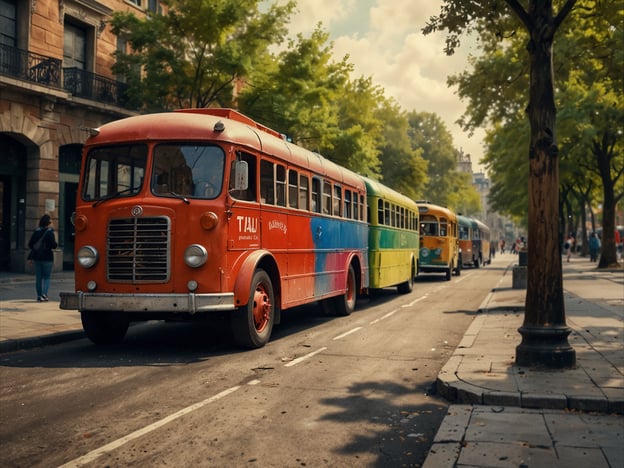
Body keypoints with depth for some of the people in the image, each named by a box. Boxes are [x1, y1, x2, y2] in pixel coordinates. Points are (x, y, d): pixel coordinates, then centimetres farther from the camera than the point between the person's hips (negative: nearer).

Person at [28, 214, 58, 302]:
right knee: (46, 277, 4)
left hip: (37, 257, 4)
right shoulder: (50, 232, -10)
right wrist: (56, 244, 8)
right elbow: (54, 245, -13)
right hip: (47, 257, -4)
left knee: (38, 278, 11)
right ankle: (44, 294, -13)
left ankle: (39, 295, 14)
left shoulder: (36, 231, 4)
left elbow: (30, 244, 6)